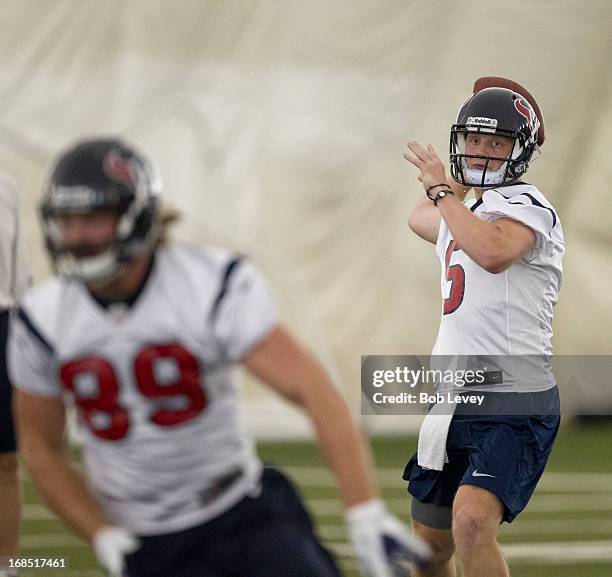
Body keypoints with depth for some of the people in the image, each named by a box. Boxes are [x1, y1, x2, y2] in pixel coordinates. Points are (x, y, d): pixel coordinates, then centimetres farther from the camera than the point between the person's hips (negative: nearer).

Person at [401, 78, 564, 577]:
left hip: (513, 407, -9)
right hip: (454, 402, 9)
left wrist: (442, 189, -22)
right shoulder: (466, 212, 19)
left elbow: (493, 253, -33)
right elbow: (422, 219, 44)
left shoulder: (527, 207, -10)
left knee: (471, 523, -29)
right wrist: (462, 186, 31)